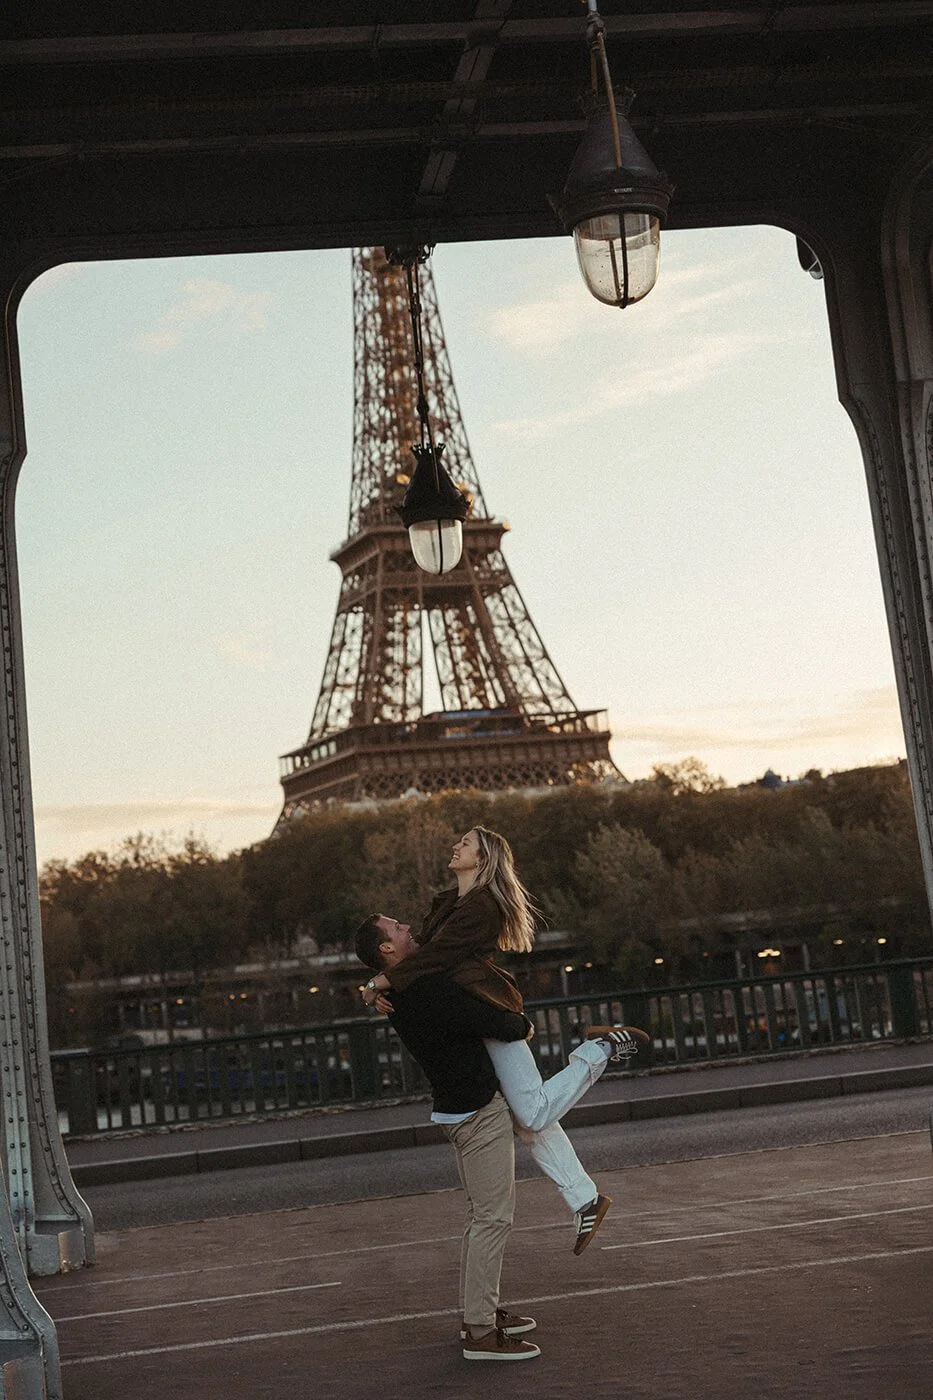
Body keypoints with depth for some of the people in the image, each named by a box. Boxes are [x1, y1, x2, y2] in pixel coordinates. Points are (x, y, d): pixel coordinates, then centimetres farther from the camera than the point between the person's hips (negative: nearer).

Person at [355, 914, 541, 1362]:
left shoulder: (401, 994, 7)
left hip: (462, 1106, 10)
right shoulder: (429, 992, -24)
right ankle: (480, 1332, -4)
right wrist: (522, 1024, -3)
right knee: (492, 1218, -7)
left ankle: (476, 1311, 27)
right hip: (479, 1111, -10)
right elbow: (498, 1024, -25)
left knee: (481, 1216, 19)